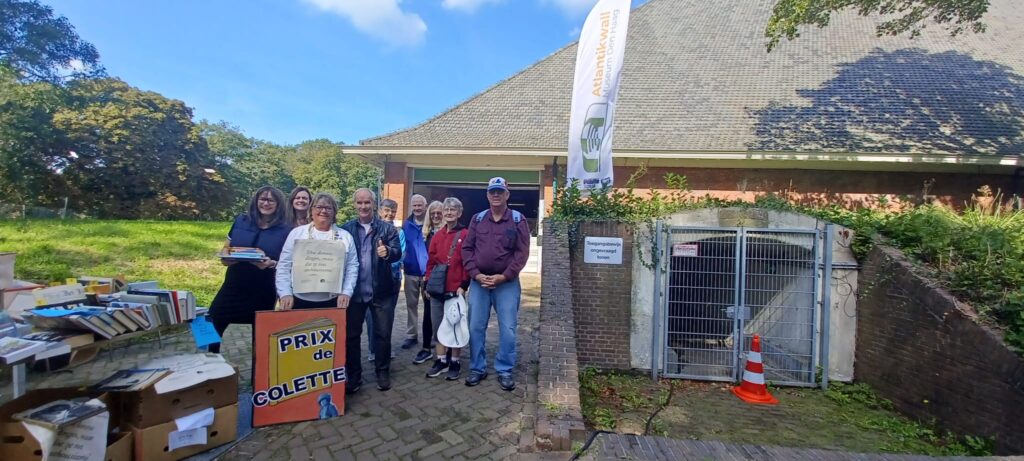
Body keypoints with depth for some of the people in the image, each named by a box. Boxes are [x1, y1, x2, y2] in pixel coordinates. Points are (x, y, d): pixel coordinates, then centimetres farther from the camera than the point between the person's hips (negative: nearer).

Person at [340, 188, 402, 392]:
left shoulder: (387, 228, 0)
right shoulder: (345, 229, 4)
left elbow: (398, 252, -9)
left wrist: (388, 252, -32)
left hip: (380, 291, -1)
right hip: (354, 291, 1)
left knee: (383, 334, 8)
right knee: (351, 335, 11)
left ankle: (383, 373, 26)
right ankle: (354, 375, 28)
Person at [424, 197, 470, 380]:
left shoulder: (465, 234, -6)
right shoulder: (437, 236, 11)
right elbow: (431, 262, 13)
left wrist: (463, 286, -13)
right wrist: (428, 284, 8)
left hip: (455, 289, -5)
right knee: (437, 326, 12)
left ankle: (455, 363, 20)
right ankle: (441, 360, 26)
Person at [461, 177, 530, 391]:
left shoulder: (518, 220, -1)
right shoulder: (477, 219, 7)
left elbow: (522, 252, -6)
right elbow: (467, 248, 5)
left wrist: (504, 276, -13)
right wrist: (476, 274, -8)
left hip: (507, 283, -2)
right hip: (479, 281, 3)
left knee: (507, 328, 2)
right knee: (475, 327, 8)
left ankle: (505, 371, 19)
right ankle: (477, 369, 24)